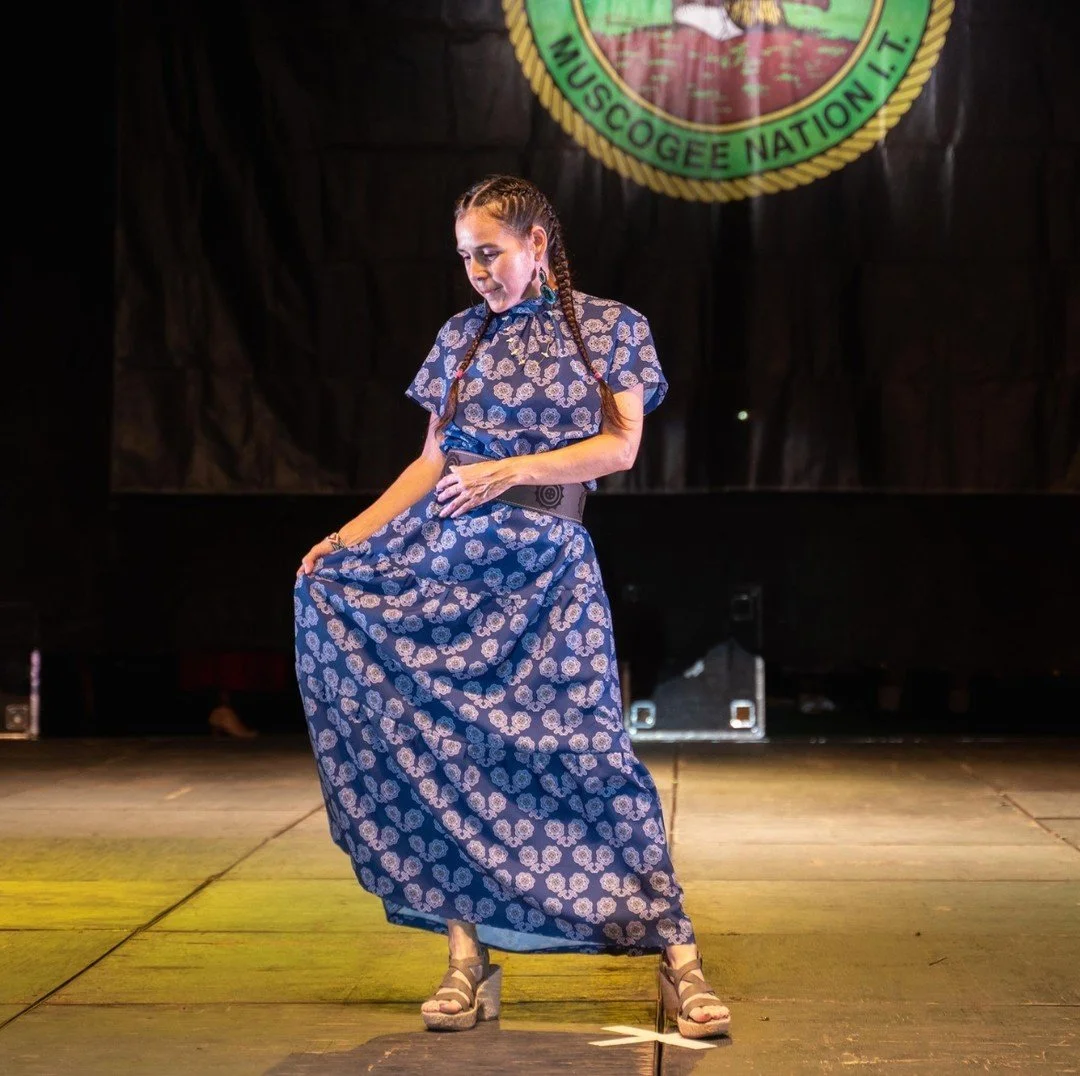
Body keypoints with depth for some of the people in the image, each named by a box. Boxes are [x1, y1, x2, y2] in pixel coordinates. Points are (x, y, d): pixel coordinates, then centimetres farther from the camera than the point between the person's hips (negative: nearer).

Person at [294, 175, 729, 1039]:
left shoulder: (608, 328, 6)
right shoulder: (462, 338, 14)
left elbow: (621, 446, -2)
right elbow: (433, 463, 13)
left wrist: (514, 468, -13)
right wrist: (349, 536, 2)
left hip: (546, 561, -3)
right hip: (446, 551, 4)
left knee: (579, 744, -11)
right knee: (445, 744, -4)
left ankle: (675, 952, -6)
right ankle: (469, 956, 2)